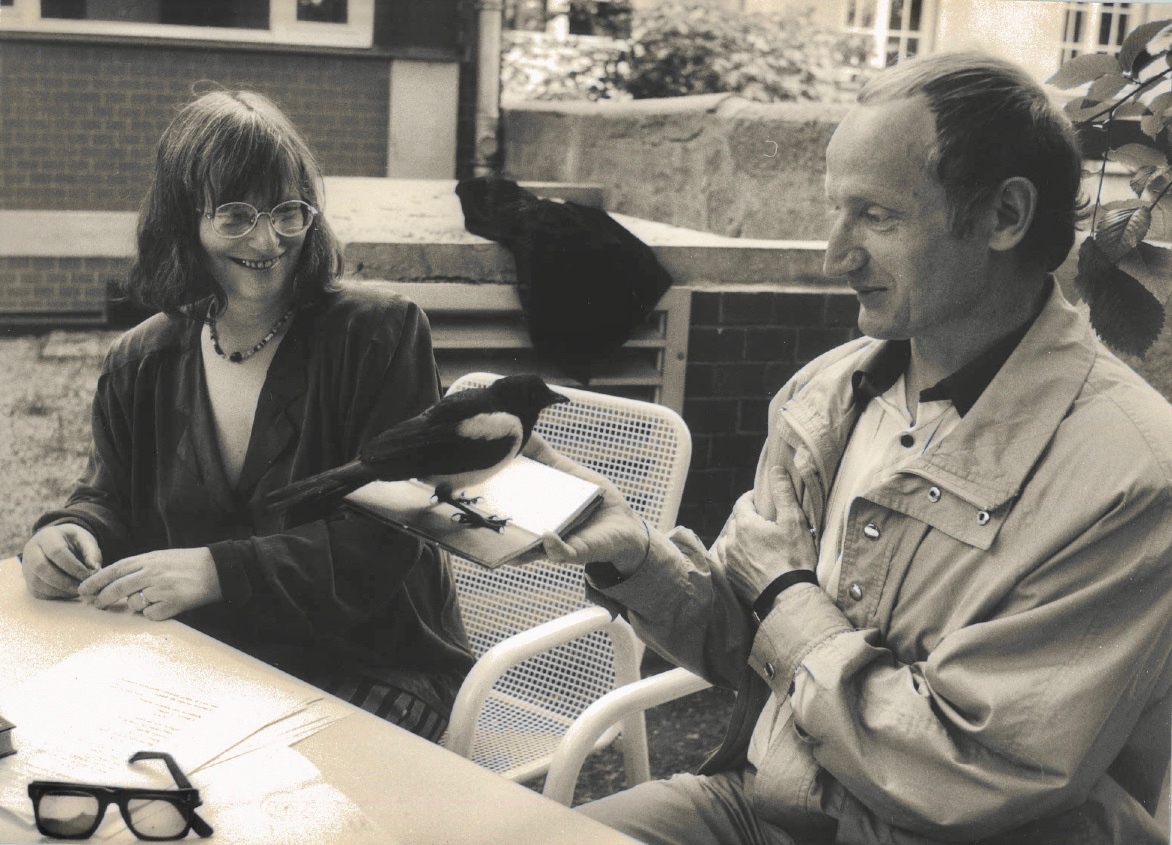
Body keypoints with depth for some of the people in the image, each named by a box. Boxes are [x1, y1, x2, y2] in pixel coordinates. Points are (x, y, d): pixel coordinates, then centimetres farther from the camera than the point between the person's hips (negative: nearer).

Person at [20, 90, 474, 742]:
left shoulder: (380, 333, -7)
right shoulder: (141, 364, 8)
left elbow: (385, 537, -14)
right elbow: (112, 498, 18)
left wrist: (219, 570, -24)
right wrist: (69, 533, -8)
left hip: (374, 678, -4)